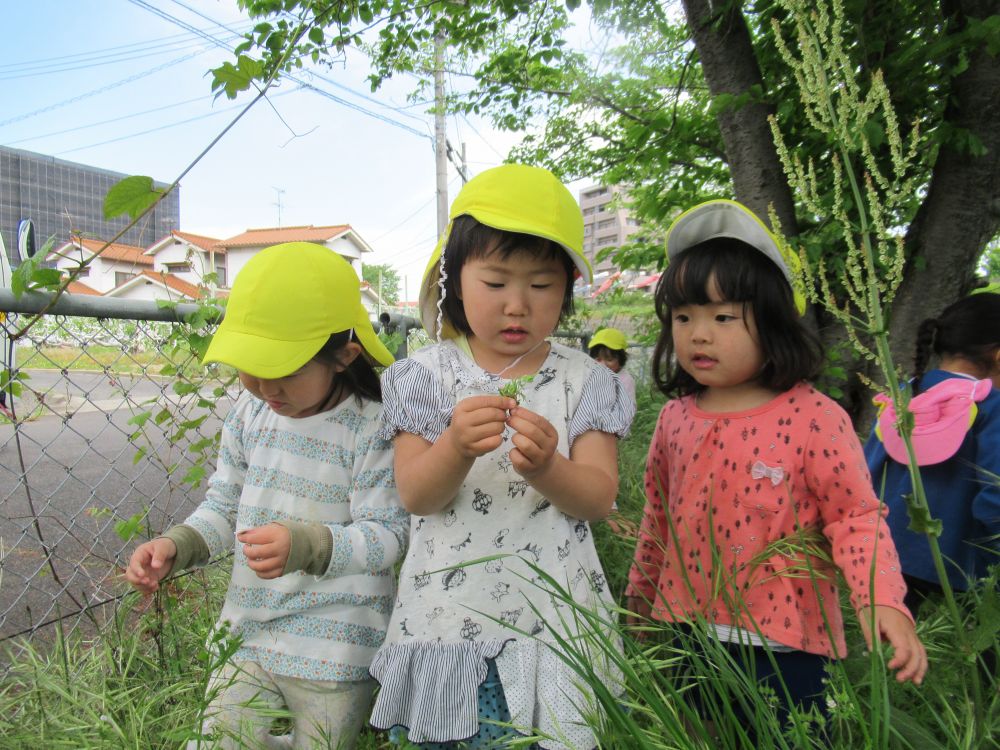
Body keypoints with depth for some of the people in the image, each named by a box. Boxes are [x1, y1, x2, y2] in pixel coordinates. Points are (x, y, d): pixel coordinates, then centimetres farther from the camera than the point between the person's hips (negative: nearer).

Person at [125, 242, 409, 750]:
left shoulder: (372, 427, -18)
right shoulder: (250, 411, 0)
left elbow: (386, 532, -20)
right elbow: (224, 505, 9)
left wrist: (306, 545, -36)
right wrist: (175, 545, -9)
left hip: (331, 654, -5)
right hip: (247, 635, 5)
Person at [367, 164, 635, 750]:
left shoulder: (585, 380, 0)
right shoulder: (428, 375, -1)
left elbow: (598, 498, -6)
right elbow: (415, 496, -9)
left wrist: (546, 469, -27)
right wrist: (456, 447, -29)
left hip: (554, 625, 0)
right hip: (449, 623, 0)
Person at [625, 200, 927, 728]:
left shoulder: (813, 417, -15)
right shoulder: (674, 418, 0)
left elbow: (856, 515, -10)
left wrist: (880, 599, -25)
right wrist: (641, 591, 19)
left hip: (783, 641, -4)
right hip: (687, 631, 5)